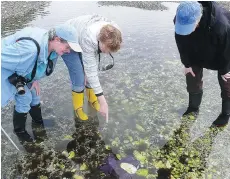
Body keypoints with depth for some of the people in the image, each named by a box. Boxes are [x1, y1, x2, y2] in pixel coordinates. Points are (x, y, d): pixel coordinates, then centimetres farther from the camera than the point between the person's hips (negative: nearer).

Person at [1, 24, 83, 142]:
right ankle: (19, 130, 19)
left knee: (34, 93, 14)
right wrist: (16, 81, -25)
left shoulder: (52, 47, -15)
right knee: (25, 98, -5)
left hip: (20, 68, 8)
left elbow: (41, 63, 3)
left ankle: (38, 120, 40)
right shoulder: (30, 48, -44)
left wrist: (35, 79, -6)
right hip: (5, 69, -8)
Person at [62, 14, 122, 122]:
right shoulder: (89, 39, -44)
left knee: (89, 76, 3)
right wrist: (102, 100, -38)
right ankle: (78, 108, 13)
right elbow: (90, 71, -40)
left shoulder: (111, 32, -24)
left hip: (80, 41, 6)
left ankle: (92, 100, 29)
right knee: (79, 79, -11)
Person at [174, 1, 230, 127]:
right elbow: (181, 44, -13)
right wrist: (187, 64, -6)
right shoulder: (180, 20, -31)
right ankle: (193, 108, 30)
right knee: (192, 79, 9)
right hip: (196, 53, 4)